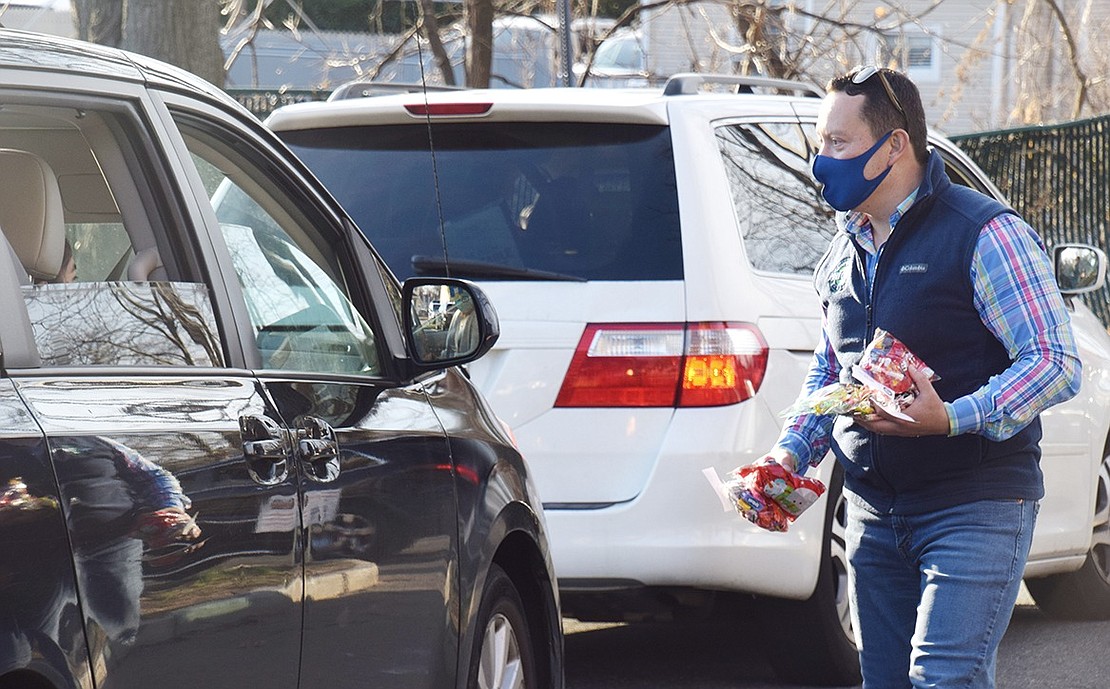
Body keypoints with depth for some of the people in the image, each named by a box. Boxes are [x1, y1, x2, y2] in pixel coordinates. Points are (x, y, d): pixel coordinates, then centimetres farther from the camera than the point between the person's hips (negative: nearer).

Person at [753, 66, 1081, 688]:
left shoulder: (985, 234, -11)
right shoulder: (846, 249, 13)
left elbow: (1057, 364, -17)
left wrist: (952, 418, -30)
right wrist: (791, 451, 7)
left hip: (973, 507, -7)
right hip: (874, 513, 8)